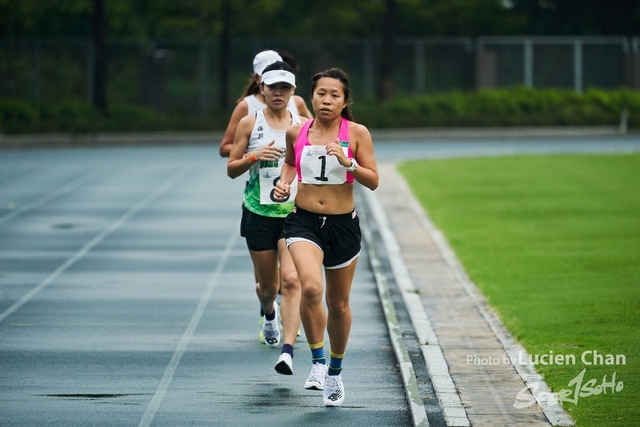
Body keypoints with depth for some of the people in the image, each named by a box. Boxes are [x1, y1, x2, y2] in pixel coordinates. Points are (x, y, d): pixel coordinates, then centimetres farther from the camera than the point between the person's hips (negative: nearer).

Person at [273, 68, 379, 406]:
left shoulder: (356, 133, -4)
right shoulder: (296, 132, 1)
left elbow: (373, 181, -5)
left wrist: (348, 163, -21)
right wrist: (284, 181, 2)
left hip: (343, 224, 0)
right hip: (304, 222, 0)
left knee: (338, 304, 12)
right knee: (311, 287, -26)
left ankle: (335, 371, 33)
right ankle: (317, 361, -9)